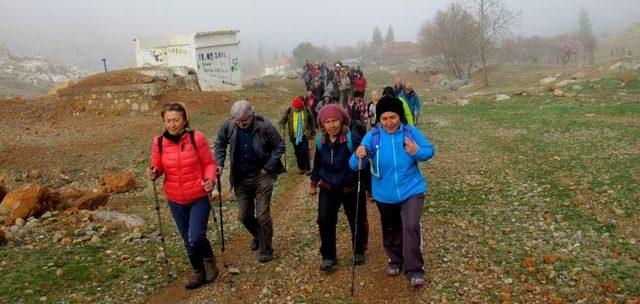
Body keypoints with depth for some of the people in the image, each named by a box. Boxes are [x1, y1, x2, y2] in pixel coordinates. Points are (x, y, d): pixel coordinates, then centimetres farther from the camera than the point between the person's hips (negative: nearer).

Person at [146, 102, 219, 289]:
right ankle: (199, 273, 39)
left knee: (195, 238, -15)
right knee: (188, 241, 15)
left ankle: (209, 259, 19)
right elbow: (158, 168, 5)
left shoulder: (196, 138, -12)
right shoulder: (159, 142, -5)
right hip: (175, 201, 4)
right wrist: (153, 173, -17)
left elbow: (209, 163, -4)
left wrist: (210, 180, -22)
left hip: (199, 198, -3)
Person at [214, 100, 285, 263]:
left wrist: (268, 168, -10)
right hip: (240, 177, 4)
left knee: (263, 215, -1)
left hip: (261, 176, -3)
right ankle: (257, 236, 41)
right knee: (244, 215, 11)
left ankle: (266, 250, 18)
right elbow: (219, 144, 9)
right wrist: (219, 163, -3)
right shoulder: (228, 125, -9)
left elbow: (279, 146, -7)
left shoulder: (264, 125, -18)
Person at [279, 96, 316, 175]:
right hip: (294, 136, 2)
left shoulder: (306, 110, -7)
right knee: (298, 153, 10)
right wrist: (282, 127, -21)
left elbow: (312, 121, 5)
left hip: (304, 135, -2)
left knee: (304, 152, -6)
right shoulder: (289, 111, -6)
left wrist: (313, 132, 9)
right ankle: (301, 167, 25)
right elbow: (282, 121, 2)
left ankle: (307, 168, 8)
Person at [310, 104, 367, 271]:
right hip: (328, 189, 3)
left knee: (357, 221, 9)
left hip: (352, 189, -3)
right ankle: (328, 256, 12)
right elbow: (317, 164, 12)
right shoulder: (320, 141, -3)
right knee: (324, 220, -6)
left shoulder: (353, 139, -20)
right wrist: (313, 184, 19)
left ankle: (359, 252, 36)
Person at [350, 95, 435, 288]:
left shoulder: (411, 132, -11)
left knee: (411, 227, -16)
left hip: (411, 190, -2)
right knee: (391, 229, 19)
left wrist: (418, 151, -24)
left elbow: (429, 151, -1)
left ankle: (414, 271, -3)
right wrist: (358, 156, -40)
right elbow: (354, 165, -16)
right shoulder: (372, 136, -12)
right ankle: (395, 261, 43)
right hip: (385, 194, 2)